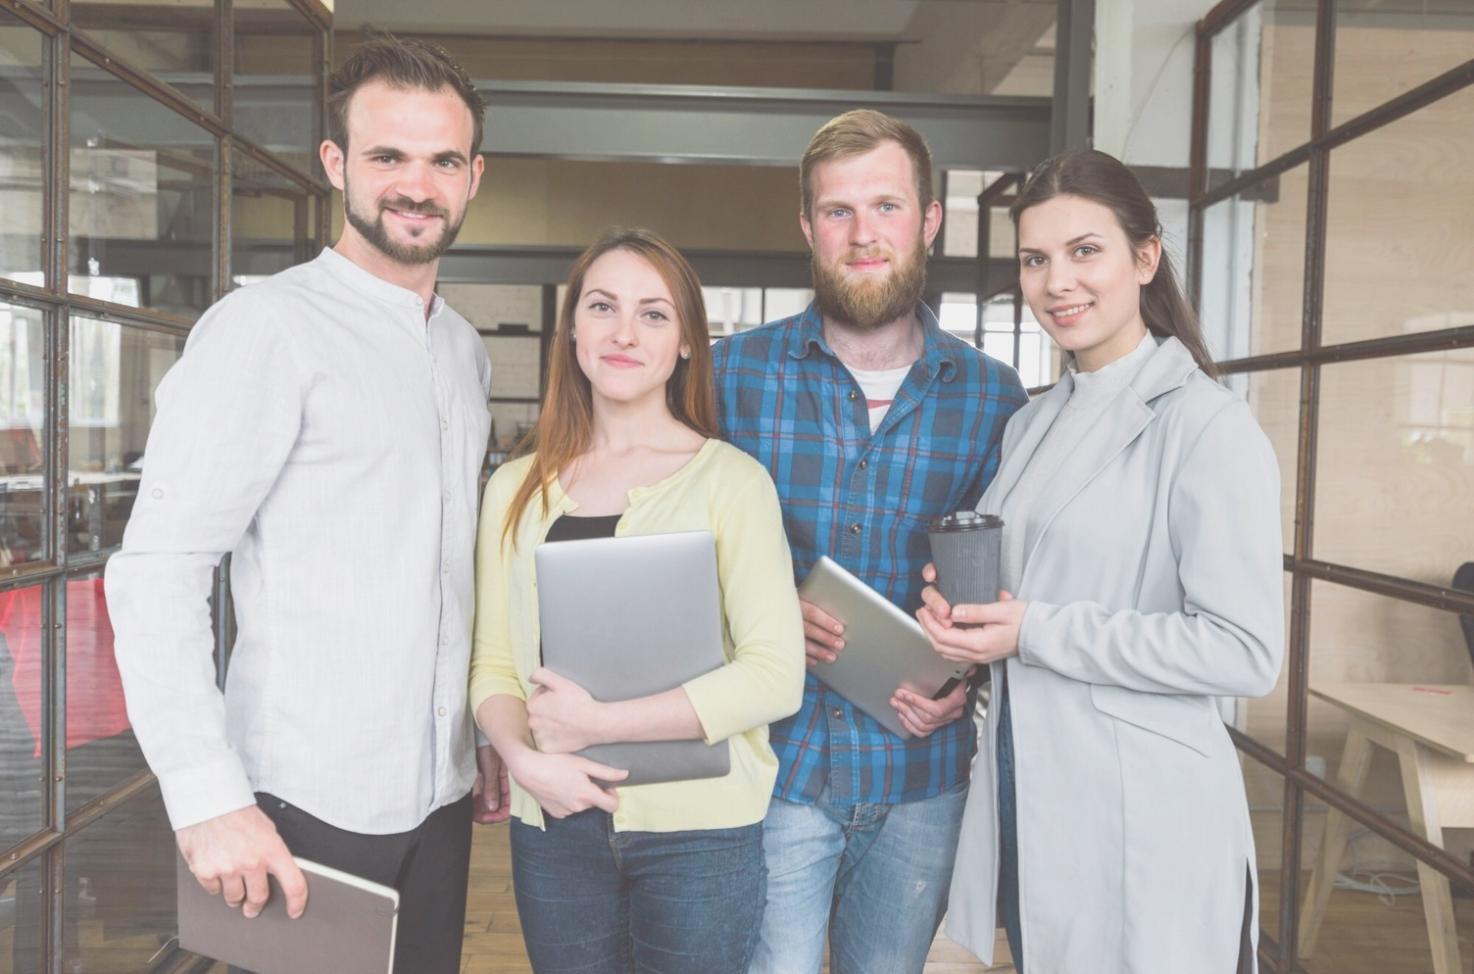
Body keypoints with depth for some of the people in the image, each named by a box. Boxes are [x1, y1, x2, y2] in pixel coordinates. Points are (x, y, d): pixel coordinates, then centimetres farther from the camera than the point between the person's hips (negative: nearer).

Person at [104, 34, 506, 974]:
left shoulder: (467, 350, 10)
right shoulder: (267, 327, -11)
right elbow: (156, 571, -16)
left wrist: (485, 726, 15)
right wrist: (208, 798, -20)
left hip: (439, 797, 6)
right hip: (305, 812, -6)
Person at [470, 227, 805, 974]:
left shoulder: (729, 479, -7)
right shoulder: (516, 489, 6)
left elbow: (774, 676, -13)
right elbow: (493, 664, 5)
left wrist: (596, 723, -14)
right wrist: (524, 758, -14)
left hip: (697, 827, -3)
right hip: (553, 825, 3)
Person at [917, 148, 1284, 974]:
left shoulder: (1208, 424, -13)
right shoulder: (1033, 424, 10)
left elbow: (1246, 652, -18)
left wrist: (1035, 633, -19)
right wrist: (962, 613, -1)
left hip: (1144, 827, -7)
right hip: (1026, 803, 7)